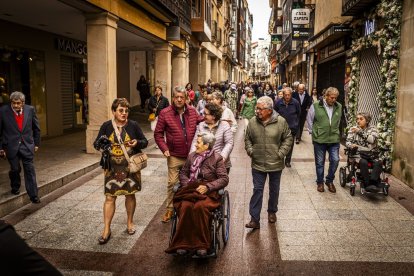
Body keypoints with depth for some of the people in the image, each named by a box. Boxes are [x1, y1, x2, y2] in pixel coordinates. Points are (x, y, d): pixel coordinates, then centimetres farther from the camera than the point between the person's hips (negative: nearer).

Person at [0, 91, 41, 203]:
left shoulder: (30, 109, -4)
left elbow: (36, 128, 7)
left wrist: (36, 143, 9)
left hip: (27, 145, 1)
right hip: (11, 146, -1)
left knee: (30, 170, 1)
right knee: (15, 169, 10)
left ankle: (33, 195, 7)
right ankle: (15, 188, 39)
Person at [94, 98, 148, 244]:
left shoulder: (133, 125, -3)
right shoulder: (106, 126, -1)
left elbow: (145, 141, 4)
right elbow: (96, 143, 5)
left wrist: (137, 143, -18)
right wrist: (101, 145, -18)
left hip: (130, 167, 0)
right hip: (112, 168, 0)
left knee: (130, 194, 12)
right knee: (110, 197, 0)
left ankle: (130, 222, 32)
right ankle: (106, 229, 9)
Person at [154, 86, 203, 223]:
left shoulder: (192, 111, 0)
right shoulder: (165, 113, -8)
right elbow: (158, 134, -3)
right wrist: (164, 149, -13)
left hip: (191, 155, 3)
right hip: (174, 156, -3)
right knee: (172, 183, 3)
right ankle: (170, 209, 21)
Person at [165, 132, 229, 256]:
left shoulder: (217, 158, 3)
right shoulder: (192, 156, 18)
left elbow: (224, 179, -3)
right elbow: (183, 173, 22)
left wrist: (207, 187, -14)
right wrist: (187, 184, 1)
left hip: (208, 192, -3)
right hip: (191, 189, 3)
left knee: (200, 207, -36)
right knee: (185, 206, -31)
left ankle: (201, 245, -24)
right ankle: (183, 243, -24)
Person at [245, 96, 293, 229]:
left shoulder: (281, 122, -9)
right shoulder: (252, 122, -3)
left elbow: (288, 138, -1)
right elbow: (247, 139, 9)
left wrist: (281, 153, -10)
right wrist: (250, 151, -5)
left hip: (275, 164, 0)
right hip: (258, 164, 1)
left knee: (274, 190, 16)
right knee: (257, 190, 1)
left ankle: (272, 212, 39)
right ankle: (254, 219, 5)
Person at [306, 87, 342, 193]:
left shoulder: (339, 107, 3)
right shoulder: (315, 106, -9)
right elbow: (309, 120, 2)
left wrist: (335, 131, 15)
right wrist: (313, 132, 3)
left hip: (334, 139, 3)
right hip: (319, 139, -3)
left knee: (335, 160, 0)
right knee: (320, 163, 8)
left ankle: (329, 181, 21)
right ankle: (320, 182, 25)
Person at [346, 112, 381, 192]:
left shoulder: (372, 129, 9)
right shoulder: (353, 129, 11)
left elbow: (372, 140, -12)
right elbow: (347, 142, 2)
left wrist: (360, 132, -20)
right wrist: (352, 145, -22)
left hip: (372, 154, 1)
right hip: (358, 153, -1)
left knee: (378, 163, -29)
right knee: (363, 162, -33)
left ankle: (373, 183, -33)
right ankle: (367, 184, -29)